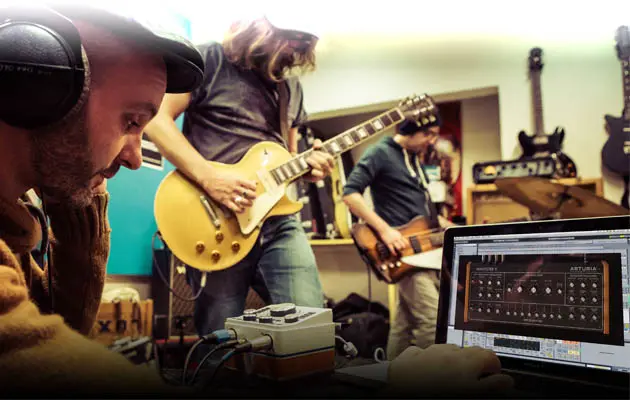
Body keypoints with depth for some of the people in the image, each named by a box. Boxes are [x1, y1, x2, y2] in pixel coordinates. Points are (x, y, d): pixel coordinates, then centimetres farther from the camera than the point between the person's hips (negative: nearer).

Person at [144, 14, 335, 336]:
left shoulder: (291, 86, 19)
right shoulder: (209, 60, 0)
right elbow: (157, 118, -9)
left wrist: (307, 167, 2)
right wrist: (209, 178, -19)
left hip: (277, 220, 5)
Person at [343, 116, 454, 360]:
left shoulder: (414, 158, 18)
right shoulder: (380, 152, -8)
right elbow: (350, 193, -18)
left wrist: (446, 225, 14)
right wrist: (384, 230, -23)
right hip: (401, 250, -8)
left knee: (405, 320, 13)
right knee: (432, 320, -12)